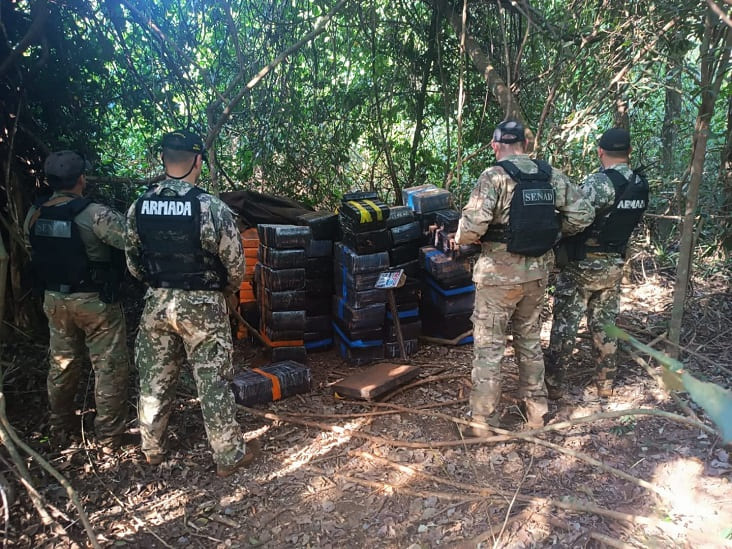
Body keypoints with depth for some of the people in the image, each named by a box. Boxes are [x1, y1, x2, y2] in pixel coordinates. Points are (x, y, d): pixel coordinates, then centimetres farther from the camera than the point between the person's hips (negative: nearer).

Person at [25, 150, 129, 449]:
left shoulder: (34, 215, 1)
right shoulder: (95, 214, -21)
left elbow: (33, 255, 12)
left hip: (54, 299, 7)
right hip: (95, 301, -6)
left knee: (61, 365, 20)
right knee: (109, 367, 6)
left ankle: (61, 430, 34)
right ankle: (109, 435, 14)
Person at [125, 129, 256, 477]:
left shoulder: (139, 207, -2)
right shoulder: (211, 207, -16)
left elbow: (133, 262, 7)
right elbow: (235, 264, -10)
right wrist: (225, 290, 10)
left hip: (156, 302, 5)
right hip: (202, 305, -4)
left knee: (154, 379, 17)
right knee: (213, 382, 5)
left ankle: (152, 449, 34)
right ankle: (229, 456, 17)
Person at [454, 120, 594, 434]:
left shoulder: (494, 177, -14)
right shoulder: (552, 176, 3)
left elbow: (472, 227, -23)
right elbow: (582, 215, 3)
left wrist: (459, 240, -2)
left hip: (499, 275, -5)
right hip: (537, 272, 6)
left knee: (488, 346, 5)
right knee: (530, 341, 20)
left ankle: (483, 421, 13)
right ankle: (536, 411, 31)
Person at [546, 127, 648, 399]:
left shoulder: (599, 182, -20)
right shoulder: (641, 186, 2)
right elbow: (627, 221, 9)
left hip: (583, 264, -6)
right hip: (614, 264, 7)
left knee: (565, 324, 3)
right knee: (605, 324, 16)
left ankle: (553, 383, 10)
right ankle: (605, 383, 25)